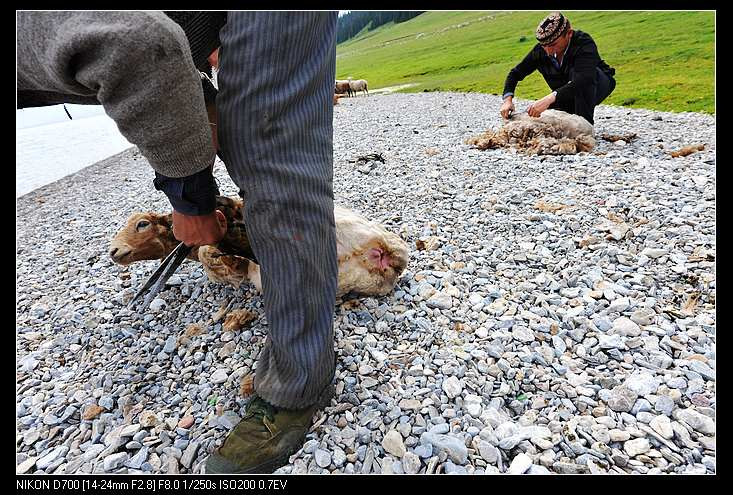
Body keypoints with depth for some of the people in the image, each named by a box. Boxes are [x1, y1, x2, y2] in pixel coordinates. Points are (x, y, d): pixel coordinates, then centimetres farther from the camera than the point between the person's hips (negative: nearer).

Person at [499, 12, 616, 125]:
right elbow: (516, 73, -10)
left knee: (576, 70, -35)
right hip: (567, 94, 5)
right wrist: (507, 99, -29)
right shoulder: (540, 50, -18)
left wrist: (550, 98, -61)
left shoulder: (584, 43, -32)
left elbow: (584, 79, -48)